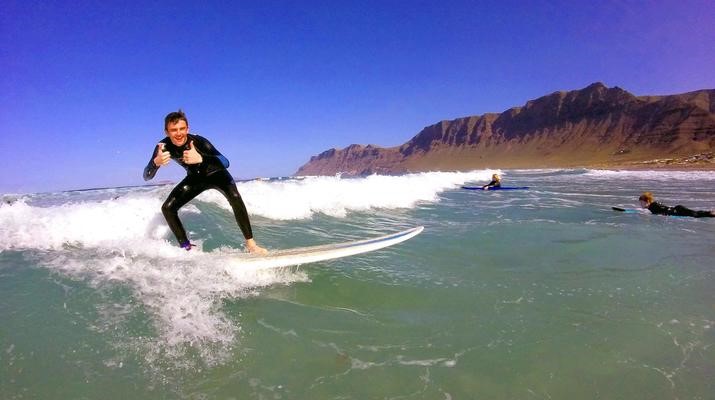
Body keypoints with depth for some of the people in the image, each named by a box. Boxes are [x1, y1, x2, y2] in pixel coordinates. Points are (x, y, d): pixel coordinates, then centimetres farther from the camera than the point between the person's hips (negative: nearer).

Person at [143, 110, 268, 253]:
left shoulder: (198, 141, -33)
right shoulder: (164, 146, -23)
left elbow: (225, 162, -44)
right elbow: (147, 177, -25)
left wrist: (200, 159, -62)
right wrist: (156, 162, -47)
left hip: (216, 174, -4)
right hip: (195, 178, 4)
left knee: (235, 198, -31)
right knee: (167, 208, -7)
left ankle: (250, 243, -23)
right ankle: (186, 247, 5)